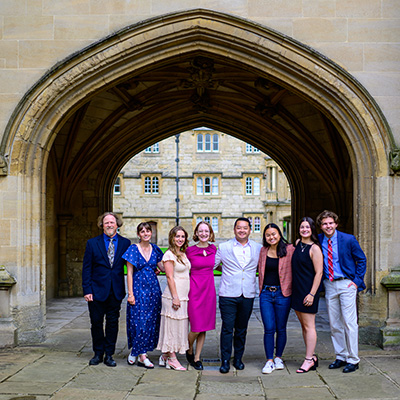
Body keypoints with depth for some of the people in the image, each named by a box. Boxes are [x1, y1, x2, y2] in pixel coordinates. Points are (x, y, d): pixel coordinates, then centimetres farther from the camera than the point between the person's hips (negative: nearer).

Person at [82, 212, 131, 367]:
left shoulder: (125, 243, 3)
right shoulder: (92, 243, 1)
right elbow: (86, 268, 0)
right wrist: (87, 290, -6)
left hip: (116, 291, 1)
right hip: (97, 290, 0)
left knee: (113, 323, 7)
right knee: (96, 323, 8)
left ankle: (109, 355, 19)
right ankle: (98, 353, 24)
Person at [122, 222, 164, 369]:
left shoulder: (155, 249, 8)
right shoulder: (133, 249, -4)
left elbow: (163, 267, 12)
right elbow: (129, 273, -5)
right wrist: (130, 293, -10)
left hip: (153, 288, 5)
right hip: (138, 288, -5)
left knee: (151, 321, 4)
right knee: (139, 320, -5)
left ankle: (137, 352, 14)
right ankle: (142, 355, 7)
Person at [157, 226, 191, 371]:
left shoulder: (183, 254, 15)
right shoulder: (169, 254, -9)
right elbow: (170, 277, -13)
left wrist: (181, 298, 14)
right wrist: (175, 297, -16)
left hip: (184, 296, 8)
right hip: (173, 296, -8)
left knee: (179, 327, 10)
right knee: (172, 326, -1)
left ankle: (165, 356, 19)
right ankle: (172, 359, 7)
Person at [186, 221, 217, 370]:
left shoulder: (214, 249, 6)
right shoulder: (190, 250, -4)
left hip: (209, 290, 4)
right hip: (194, 289, -3)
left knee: (204, 327, 6)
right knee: (196, 327, -7)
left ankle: (197, 358, 18)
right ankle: (189, 351, 22)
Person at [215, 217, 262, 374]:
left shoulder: (258, 248, 7)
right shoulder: (223, 247, 2)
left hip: (248, 295, 2)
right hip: (228, 295, -2)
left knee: (241, 329, 11)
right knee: (227, 328, -3)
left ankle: (238, 359, 24)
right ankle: (225, 361, 7)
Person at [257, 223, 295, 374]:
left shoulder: (289, 250, -4)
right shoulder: (263, 251, 8)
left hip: (282, 293, -2)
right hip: (266, 294, 2)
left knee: (281, 329, 7)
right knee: (269, 329, 0)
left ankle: (278, 358, 23)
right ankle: (269, 361, 8)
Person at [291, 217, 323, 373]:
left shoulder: (314, 248, -12)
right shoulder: (297, 243, 11)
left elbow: (319, 273, -14)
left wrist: (312, 294, -18)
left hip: (308, 290, -8)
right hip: (296, 290, 8)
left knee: (309, 325, -3)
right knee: (303, 325, 12)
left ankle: (309, 360, 3)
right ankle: (312, 357, 21)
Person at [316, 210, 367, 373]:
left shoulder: (348, 239, -7)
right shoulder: (318, 240, 1)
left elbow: (361, 260, 1)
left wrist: (357, 281, -4)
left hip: (346, 284, -4)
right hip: (329, 285, 4)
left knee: (349, 322, -4)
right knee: (334, 323, 9)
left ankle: (353, 360, 6)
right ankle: (341, 357, 22)